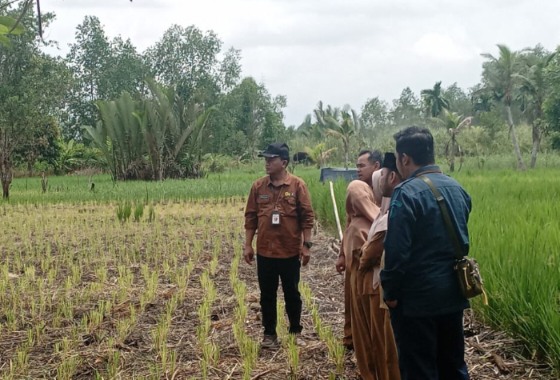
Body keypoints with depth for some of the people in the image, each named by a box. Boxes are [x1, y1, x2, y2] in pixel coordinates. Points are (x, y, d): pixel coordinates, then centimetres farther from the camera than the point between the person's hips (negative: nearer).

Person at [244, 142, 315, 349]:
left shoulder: (298, 185, -7)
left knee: (292, 293, 11)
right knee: (267, 294, 10)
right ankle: (269, 334, 23)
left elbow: (307, 216, -5)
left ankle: (295, 331, 29)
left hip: (290, 251, -2)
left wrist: (306, 245, -8)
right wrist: (248, 245, 3)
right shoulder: (258, 186, 1)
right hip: (265, 252, 2)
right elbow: (251, 217, 6)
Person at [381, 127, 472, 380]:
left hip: (417, 297, -7)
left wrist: (390, 292, -11)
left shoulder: (407, 193, -18)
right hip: (452, 293, 7)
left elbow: (397, 251, -21)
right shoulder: (457, 189, 7)